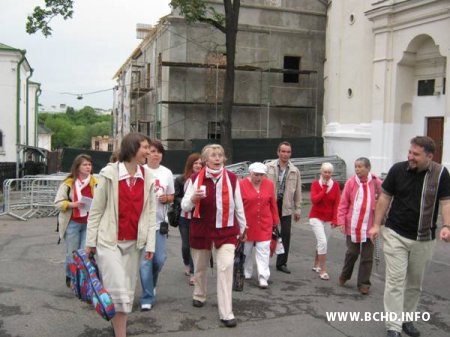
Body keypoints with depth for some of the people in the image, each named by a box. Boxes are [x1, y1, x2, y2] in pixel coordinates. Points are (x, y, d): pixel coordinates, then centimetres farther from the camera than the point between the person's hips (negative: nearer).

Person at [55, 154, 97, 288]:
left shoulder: (95, 182, 2)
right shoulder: (68, 183, -5)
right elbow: (58, 203, -4)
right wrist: (72, 204, -20)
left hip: (89, 223, 2)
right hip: (72, 223, -2)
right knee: (72, 253, 7)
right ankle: (70, 277, 25)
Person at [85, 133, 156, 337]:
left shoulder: (148, 177, 4)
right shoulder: (109, 173, -7)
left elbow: (150, 213, 4)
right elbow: (96, 209, -3)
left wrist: (150, 243, 0)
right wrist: (90, 241, -3)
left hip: (133, 242, 4)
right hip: (109, 240, -4)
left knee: (128, 291, 10)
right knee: (118, 290, -8)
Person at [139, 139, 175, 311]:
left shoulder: (167, 173, 5)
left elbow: (171, 197, 13)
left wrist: (166, 198, -7)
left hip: (159, 222, 3)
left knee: (159, 259, 5)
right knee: (145, 261, -1)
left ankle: (150, 285, 35)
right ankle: (147, 298, 10)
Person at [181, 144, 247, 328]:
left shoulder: (232, 178, -2)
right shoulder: (196, 178, -5)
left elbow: (238, 204, 8)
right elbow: (184, 206, -3)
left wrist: (242, 227, 14)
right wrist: (193, 198, -25)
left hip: (226, 229, -1)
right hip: (201, 228, 1)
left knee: (226, 267, -12)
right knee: (200, 266, 17)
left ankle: (226, 312, -7)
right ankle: (199, 296, 45)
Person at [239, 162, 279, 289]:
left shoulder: (269, 184, 0)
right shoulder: (242, 185, -11)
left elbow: (273, 203, 7)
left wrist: (275, 220, 11)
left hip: (264, 225, 1)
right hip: (247, 224, -1)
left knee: (263, 250, -3)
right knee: (246, 250, 14)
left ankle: (263, 278, -1)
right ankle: (246, 273, 32)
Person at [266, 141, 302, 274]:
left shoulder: (295, 171, 6)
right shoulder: (269, 167, 0)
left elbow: (298, 191, 9)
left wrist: (297, 209, 6)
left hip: (286, 206, 2)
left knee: (286, 234, 3)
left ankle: (282, 263, 15)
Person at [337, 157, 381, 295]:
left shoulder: (376, 183, -5)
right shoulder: (350, 182, -5)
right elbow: (343, 203, -3)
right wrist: (341, 220, -8)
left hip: (369, 226, 0)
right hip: (352, 225, 0)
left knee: (367, 256, 6)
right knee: (352, 253, 10)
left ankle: (363, 283, 18)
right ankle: (344, 276, 32)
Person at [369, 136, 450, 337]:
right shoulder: (398, 169, -8)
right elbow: (385, 197, 0)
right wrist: (377, 225, -3)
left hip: (424, 239, 2)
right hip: (395, 235, -1)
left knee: (415, 282, 15)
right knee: (395, 280, -3)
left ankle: (407, 319, 33)